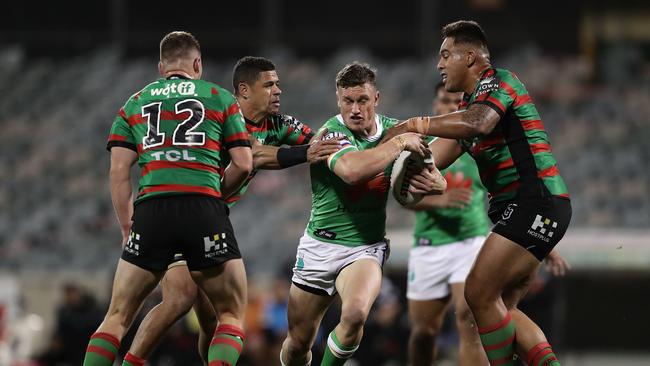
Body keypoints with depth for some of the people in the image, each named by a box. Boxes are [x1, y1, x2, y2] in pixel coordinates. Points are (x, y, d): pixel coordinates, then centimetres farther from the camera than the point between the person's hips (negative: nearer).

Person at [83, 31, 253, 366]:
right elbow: (243, 164, 10)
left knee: (117, 318, 11)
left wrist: (126, 229, 15)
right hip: (204, 207, -2)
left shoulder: (133, 104, 21)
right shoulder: (219, 97, 16)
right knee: (232, 316, 10)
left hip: (150, 210, 2)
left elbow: (119, 172, 11)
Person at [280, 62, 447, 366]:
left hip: (366, 248, 2)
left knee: (355, 314, -30)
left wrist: (437, 182, -11)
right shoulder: (332, 133, -16)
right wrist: (400, 142, -30)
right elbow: (352, 170, -38)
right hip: (320, 246, -1)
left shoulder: (393, 129, -1)